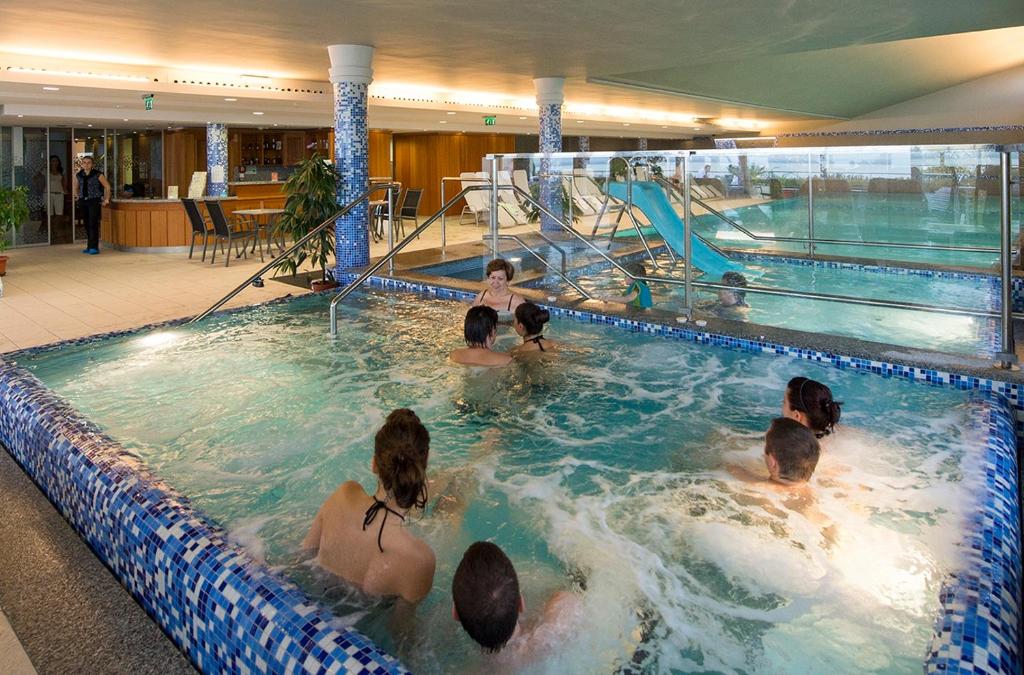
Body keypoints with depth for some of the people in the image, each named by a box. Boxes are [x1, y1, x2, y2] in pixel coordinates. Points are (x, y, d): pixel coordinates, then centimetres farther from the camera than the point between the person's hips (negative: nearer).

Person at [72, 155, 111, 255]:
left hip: (94, 201, -5)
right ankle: (89, 246, 15)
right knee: (87, 224, 7)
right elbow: (75, 188, 25)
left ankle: (94, 247, -11)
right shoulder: (78, 175, 9)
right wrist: (78, 197, 16)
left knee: (93, 224, -12)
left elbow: (107, 187, -1)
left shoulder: (98, 174, -7)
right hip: (83, 202, 5)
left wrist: (106, 200, -1)